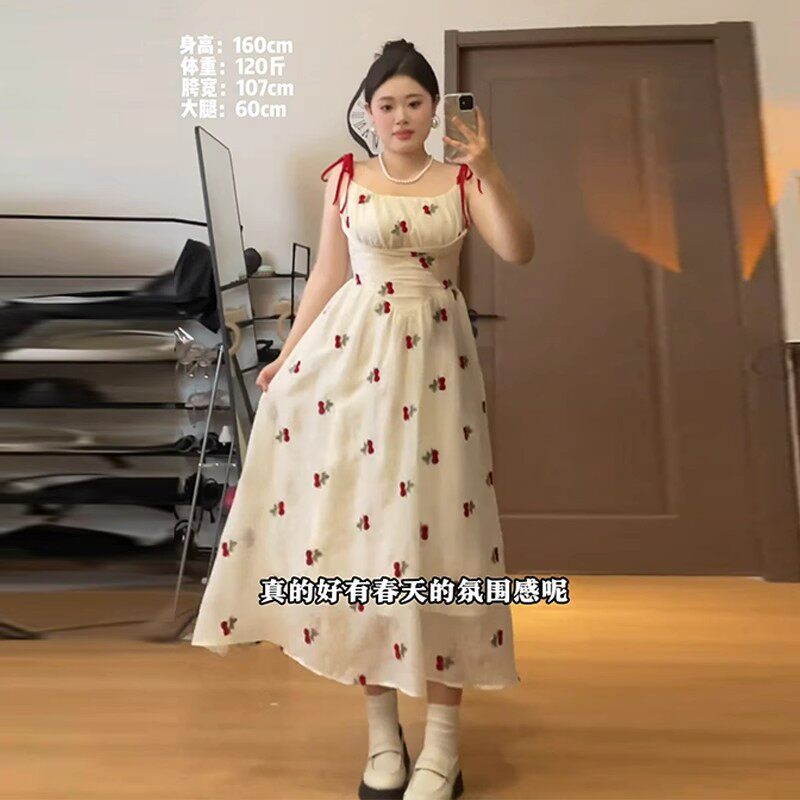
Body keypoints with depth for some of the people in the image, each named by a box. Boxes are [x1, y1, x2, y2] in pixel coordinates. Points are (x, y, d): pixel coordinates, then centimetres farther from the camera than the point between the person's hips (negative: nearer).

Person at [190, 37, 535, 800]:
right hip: (351, 350, 1)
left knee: (435, 524, -2)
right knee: (354, 515, 0)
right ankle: (382, 730, 18)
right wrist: (287, 357, 6)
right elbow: (327, 274, 10)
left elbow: (519, 251, -6)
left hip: (436, 356, 0)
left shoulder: (461, 179, 8)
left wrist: (489, 170, -14)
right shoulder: (345, 177, 10)